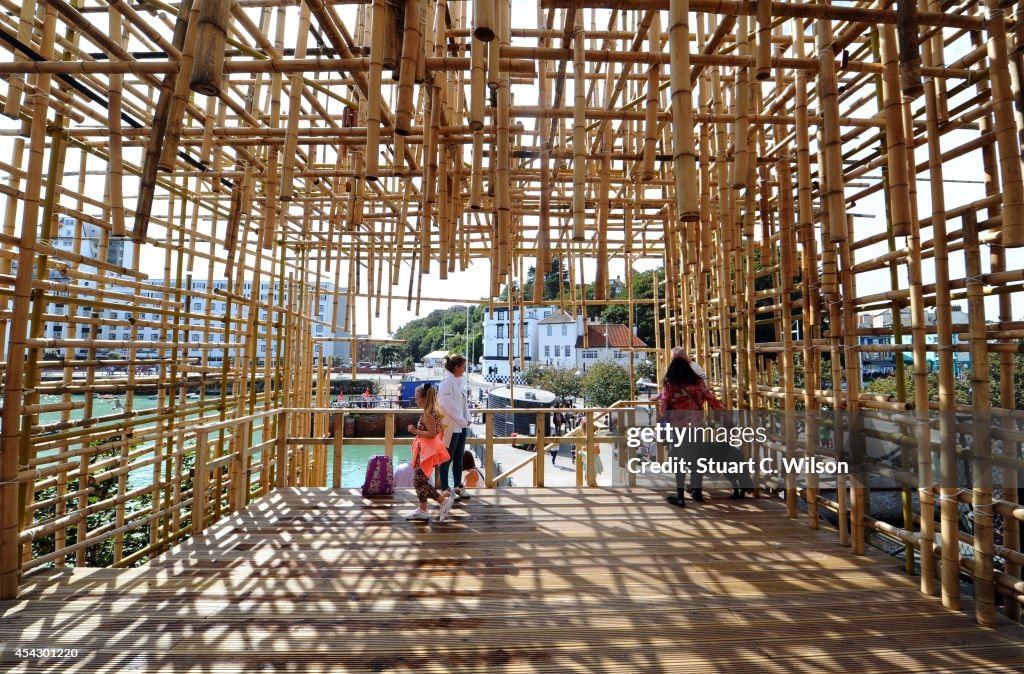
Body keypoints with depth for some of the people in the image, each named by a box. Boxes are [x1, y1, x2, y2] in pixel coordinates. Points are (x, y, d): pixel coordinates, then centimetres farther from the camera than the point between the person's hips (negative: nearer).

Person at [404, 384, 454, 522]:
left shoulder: (427, 414, -20)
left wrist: (415, 431, -20)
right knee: (420, 480, 16)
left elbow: (432, 434, -26)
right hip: (425, 450, 10)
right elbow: (437, 431, 15)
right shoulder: (434, 411, 8)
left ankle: (444, 501, 3)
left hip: (426, 451, -10)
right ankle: (422, 511, 25)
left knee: (419, 481, -2)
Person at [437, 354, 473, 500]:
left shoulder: (460, 381, 9)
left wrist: (467, 418, 4)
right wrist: (461, 420, -17)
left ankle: (458, 486, 27)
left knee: (459, 458, 15)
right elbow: (448, 405, -21)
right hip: (451, 426, -8)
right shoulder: (447, 382, -16)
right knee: (448, 458, 4)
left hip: (462, 425, 8)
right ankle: (445, 490, 15)